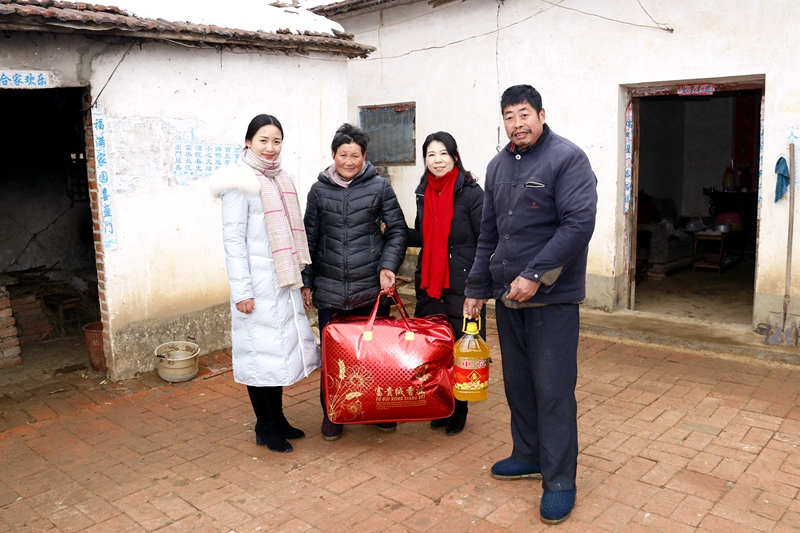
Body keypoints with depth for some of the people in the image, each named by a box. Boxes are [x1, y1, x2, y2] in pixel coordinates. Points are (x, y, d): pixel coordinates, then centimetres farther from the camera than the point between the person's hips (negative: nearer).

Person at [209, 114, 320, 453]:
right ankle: (265, 428, 15)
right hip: (258, 281, -7)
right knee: (260, 351, 1)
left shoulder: (281, 179, 12)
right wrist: (241, 291, -16)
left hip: (284, 280, 7)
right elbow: (233, 240, -13)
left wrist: (298, 274, 15)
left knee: (283, 347, 13)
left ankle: (278, 419, 27)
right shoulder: (240, 182, -10)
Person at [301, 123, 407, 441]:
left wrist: (388, 265, -9)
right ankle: (331, 415, 24)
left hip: (372, 288, -1)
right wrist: (306, 282, 8)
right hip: (330, 290, 1)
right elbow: (310, 239, 10)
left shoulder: (379, 187, 1)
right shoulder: (319, 190, 6)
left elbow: (397, 231, 4)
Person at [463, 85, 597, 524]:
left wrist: (535, 276, -22)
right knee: (517, 381, 16)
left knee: (553, 389, -2)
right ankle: (528, 455, 33)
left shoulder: (567, 158, -9)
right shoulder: (498, 166, 12)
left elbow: (579, 223, -19)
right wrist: (477, 287, 14)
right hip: (508, 296, 7)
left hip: (552, 297, -7)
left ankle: (560, 480, 11)